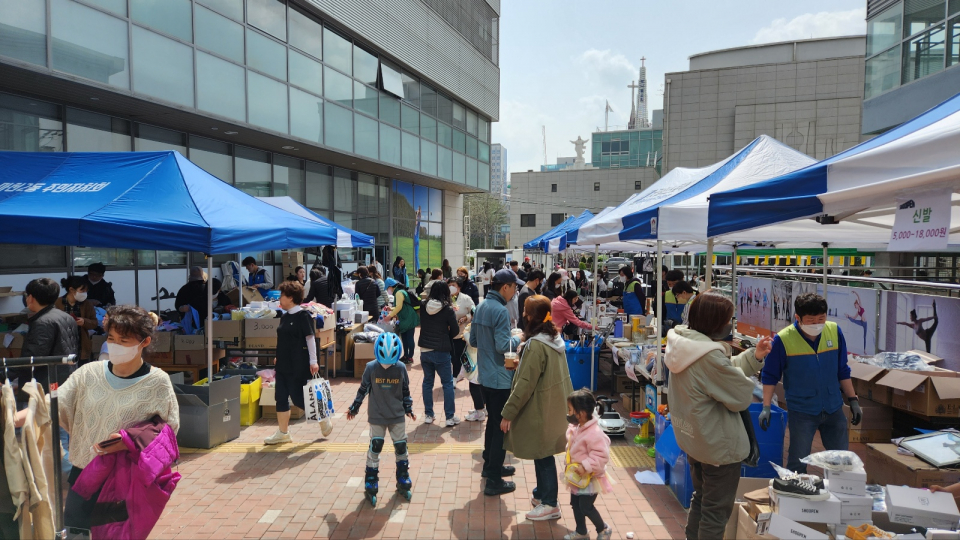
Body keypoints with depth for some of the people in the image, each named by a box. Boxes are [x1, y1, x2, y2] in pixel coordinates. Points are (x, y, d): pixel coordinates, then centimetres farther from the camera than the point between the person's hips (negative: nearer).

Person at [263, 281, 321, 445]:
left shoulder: (303, 315, -13)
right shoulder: (284, 316, 11)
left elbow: (310, 338, -15)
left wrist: (313, 361, -18)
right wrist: (279, 357, 20)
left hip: (299, 366, -8)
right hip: (283, 364, 8)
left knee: (298, 398, -3)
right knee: (281, 397, 8)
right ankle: (283, 433, 17)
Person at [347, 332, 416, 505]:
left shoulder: (401, 368, -8)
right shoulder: (371, 368, -12)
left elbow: (405, 391, 4)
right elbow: (363, 389, -1)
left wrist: (408, 409, 5)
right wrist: (354, 408, 4)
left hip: (397, 416, 2)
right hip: (377, 417, -1)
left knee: (401, 447, 8)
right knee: (374, 449, 1)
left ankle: (403, 481, 25)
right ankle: (371, 485, 16)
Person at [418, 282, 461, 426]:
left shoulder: (423, 306, -5)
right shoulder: (448, 310, -14)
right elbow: (455, 331, -6)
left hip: (424, 350, 4)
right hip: (441, 351, -4)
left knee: (427, 382, 16)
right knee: (447, 383, 7)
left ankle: (428, 415, 23)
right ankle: (450, 417, 10)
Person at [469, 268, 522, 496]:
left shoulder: (481, 307, 8)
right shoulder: (500, 310, -19)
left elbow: (473, 341, 14)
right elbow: (503, 346, -25)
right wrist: (518, 339, -7)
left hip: (485, 376, 9)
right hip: (500, 378, -9)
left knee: (492, 422, 21)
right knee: (501, 427, 0)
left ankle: (490, 465, 35)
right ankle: (493, 481, 7)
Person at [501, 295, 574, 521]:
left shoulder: (536, 345, -24)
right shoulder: (555, 338, 4)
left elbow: (525, 384, -23)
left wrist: (508, 413, -17)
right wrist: (523, 364, 17)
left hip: (541, 410, -9)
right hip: (554, 405, 9)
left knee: (542, 455, 5)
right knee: (542, 454, 20)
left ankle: (550, 504, 17)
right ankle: (542, 493, 35)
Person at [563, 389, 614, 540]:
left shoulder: (594, 433, -30)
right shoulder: (575, 428, -2)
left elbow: (601, 455, -29)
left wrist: (585, 467, -31)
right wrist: (570, 465, 7)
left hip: (590, 478, -9)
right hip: (577, 476, 9)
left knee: (586, 507, 1)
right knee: (575, 503, 16)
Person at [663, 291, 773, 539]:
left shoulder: (684, 343, -3)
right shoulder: (710, 356, -33)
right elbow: (742, 397, -21)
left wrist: (754, 356, 2)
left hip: (693, 437, 9)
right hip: (718, 445, -9)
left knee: (700, 500, 28)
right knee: (716, 511, 11)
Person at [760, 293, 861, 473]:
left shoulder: (835, 332, -7)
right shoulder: (783, 339, -18)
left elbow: (843, 371, 7)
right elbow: (770, 376, -7)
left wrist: (853, 400, 8)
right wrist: (766, 407, -10)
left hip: (834, 409, 4)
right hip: (801, 412, -4)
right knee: (797, 464, 4)